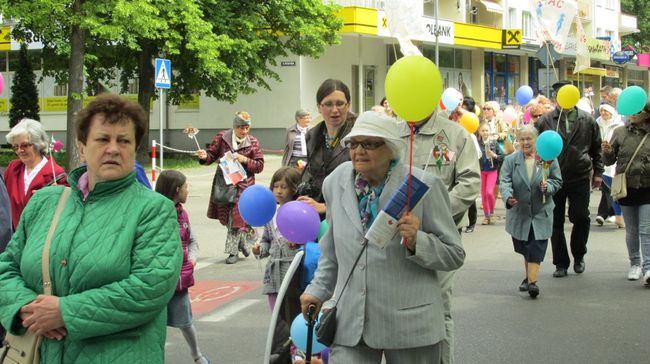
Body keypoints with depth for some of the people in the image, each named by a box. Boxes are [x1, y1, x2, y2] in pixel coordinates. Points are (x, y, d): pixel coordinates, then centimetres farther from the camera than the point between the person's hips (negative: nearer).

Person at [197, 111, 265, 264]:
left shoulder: (252, 142, -1)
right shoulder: (222, 137, 0)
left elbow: (259, 166, -2)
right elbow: (212, 155, 4)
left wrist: (245, 160, -18)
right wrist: (205, 156, -19)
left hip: (243, 185, -3)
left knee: (237, 217, -5)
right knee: (225, 217, 9)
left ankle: (233, 251, 7)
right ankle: (248, 236, 30)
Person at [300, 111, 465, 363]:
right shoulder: (335, 183, 7)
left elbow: (455, 255, -4)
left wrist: (417, 241, -20)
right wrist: (318, 290, 16)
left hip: (409, 322, -3)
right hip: (350, 321, 3)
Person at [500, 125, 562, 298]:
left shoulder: (548, 159, -3)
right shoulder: (511, 160, -1)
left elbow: (557, 181, 3)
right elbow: (505, 182, -11)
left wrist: (548, 186, -20)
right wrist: (508, 197, -31)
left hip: (541, 213, -2)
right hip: (519, 213, 2)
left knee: (536, 247, -10)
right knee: (524, 248, 14)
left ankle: (532, 280, -12)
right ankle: (528, 276, 32)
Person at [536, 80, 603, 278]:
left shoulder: (587, 120, 2)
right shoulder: (545, 121, -1)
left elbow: (596, 149, 9)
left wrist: (598, 172, 5)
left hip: (580, 178, 0)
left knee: (581, 218, 0)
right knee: (556, 222, 5)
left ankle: (578, 256, 24)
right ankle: (561, 263, 16)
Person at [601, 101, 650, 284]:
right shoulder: (620, 132, 1)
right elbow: (609, 161, 5)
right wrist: (607, 152, -16)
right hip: (626, 188, 2)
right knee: (631, 231, 13)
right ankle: (635, 264, 26)